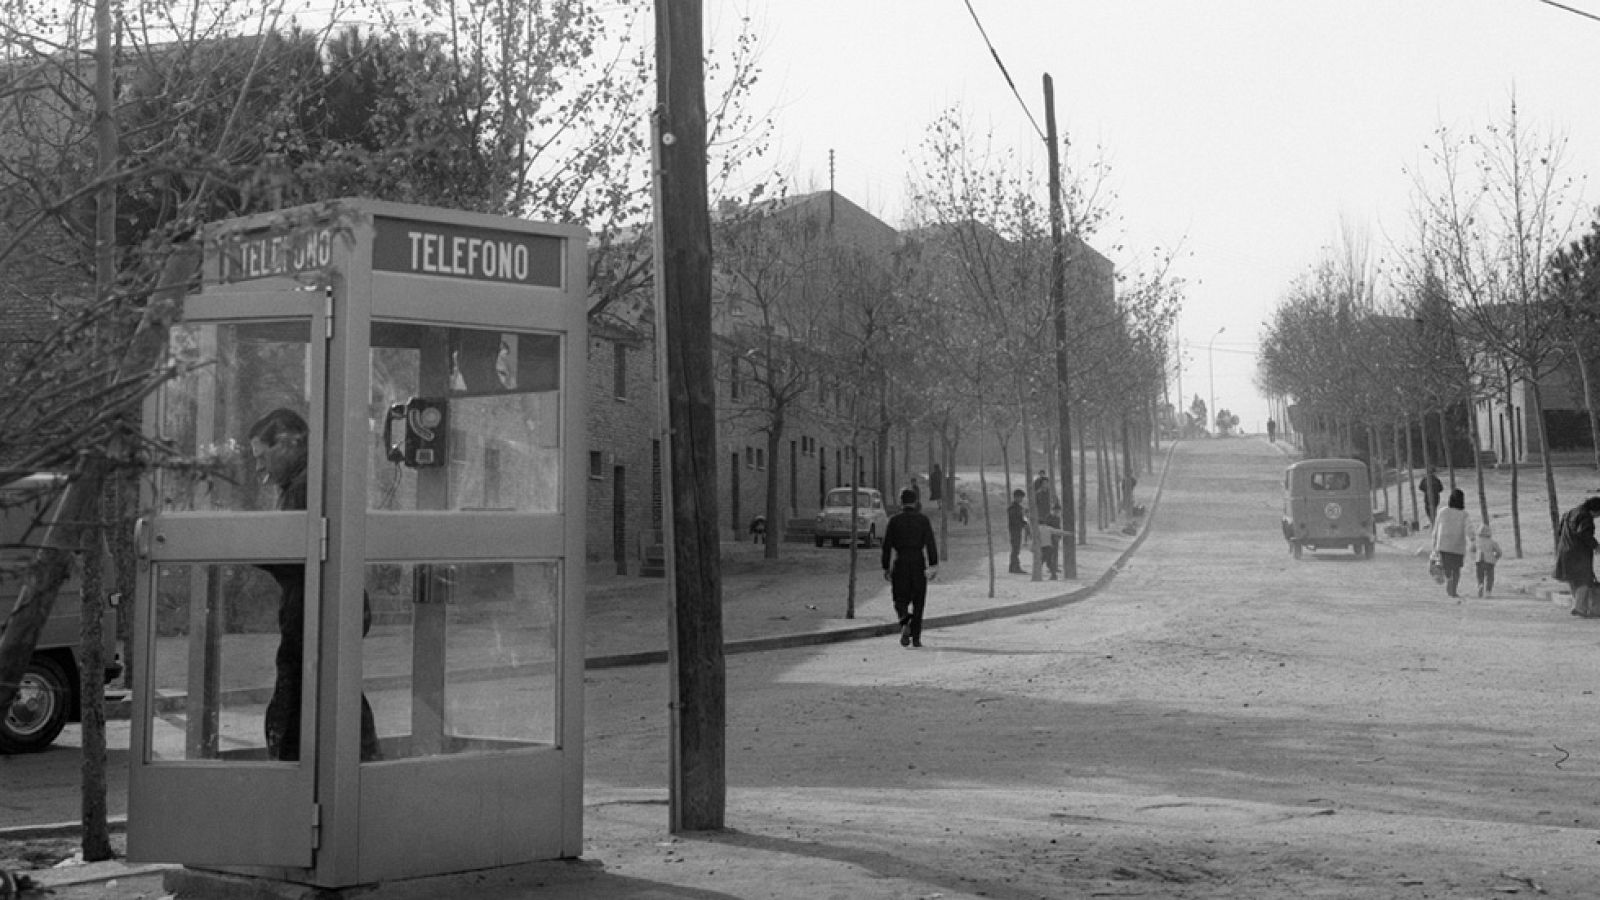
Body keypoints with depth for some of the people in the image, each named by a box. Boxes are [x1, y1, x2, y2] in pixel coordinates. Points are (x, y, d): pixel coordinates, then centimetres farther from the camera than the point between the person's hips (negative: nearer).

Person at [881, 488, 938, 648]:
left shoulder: (894, 520, 1)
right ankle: (916, 638, 8)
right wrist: (933, 565, -9)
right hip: (918, 563, 0)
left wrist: (886, 568, 7)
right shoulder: (923, 520, 1)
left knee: (901, 600, 7)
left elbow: (887, 546, 1)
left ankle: (905, 623, -23)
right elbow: (930, 543, -7)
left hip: (900, 563, 0)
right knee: (918, 602, 10)